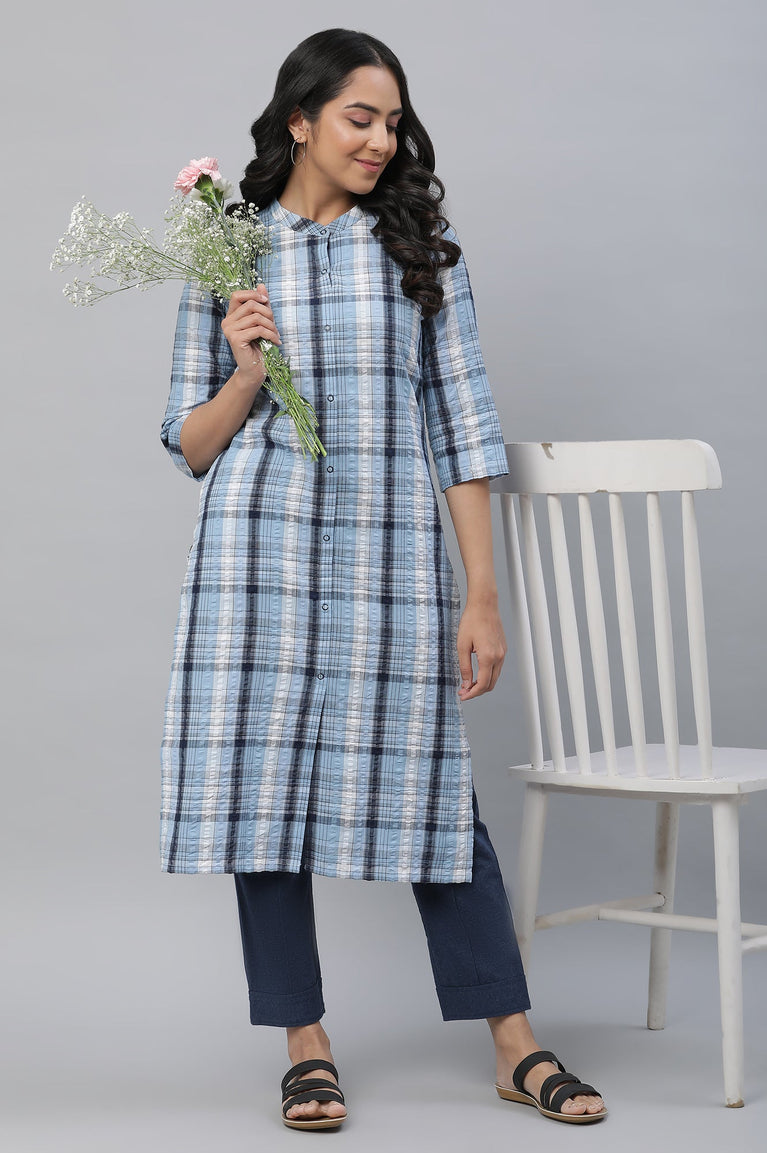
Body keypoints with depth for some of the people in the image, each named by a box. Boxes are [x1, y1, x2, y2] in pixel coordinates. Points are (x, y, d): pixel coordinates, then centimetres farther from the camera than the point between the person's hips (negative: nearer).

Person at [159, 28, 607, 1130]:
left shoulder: (422, 251, 7)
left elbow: (464, 430, 4)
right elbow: (190, 448, 9)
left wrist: (483, 595, -1)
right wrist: (245, 373, -11)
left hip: (392, 558, 0)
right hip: (258, 551, 1)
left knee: (428, 789, 2)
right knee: (264, 785, 2)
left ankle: (516, 1047, 12)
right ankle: (306, 1047, 16)